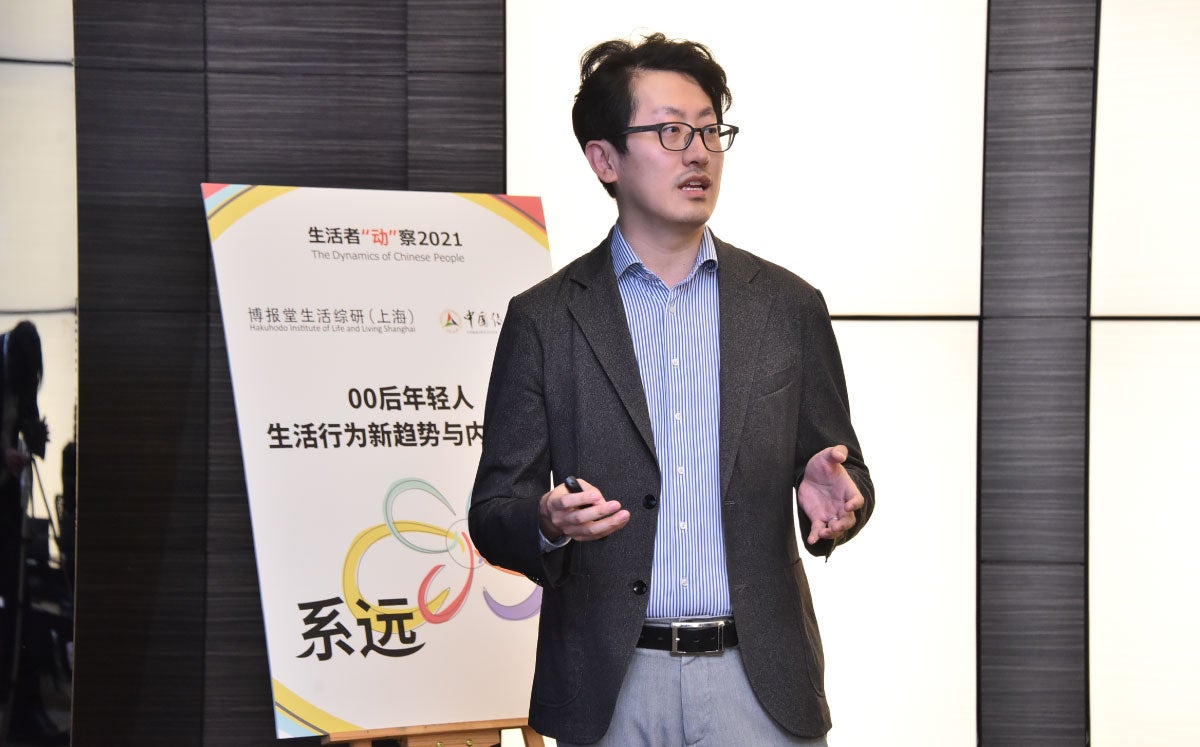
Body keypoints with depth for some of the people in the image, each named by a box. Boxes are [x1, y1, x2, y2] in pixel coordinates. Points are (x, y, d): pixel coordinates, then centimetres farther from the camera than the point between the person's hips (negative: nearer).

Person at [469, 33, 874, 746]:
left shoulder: (789, 306, 7)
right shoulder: (544, 319, 2)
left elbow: (844, 471, 12)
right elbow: (493, 511, 2)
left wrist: (836, 497, -12)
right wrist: (548, 522, -20)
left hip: (761, 678, 1)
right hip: (611, 685, -1)